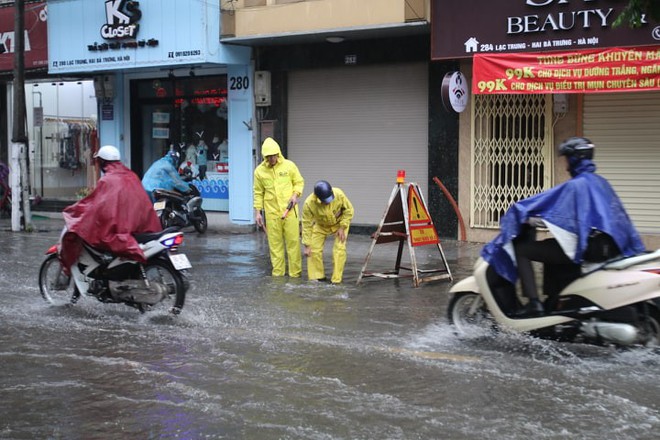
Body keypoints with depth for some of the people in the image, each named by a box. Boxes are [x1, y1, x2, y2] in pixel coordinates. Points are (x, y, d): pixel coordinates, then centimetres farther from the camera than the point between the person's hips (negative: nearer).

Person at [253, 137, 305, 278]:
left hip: (289, 210, -1)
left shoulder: (289, 165, -2)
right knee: (275, 242, 5)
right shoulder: (259, 171, 1)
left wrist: (295, 194, -11)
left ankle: (295, 272, 9)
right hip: (271, 212, 1)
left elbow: (299, 182, 7)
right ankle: (277, 272, 13)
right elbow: (258, 193, 7)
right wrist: (257, 212, 4)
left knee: (293, 241, 1)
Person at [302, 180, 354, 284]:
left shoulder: (339, 194, -35)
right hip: (320, 225, 1)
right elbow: (306, 225, -24)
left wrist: (342, 227, -20)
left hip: (339, 223, -1)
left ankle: (336, 280, -5)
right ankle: (317, 277, 12)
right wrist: (307, 246, -21)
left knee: (339, 250, -13)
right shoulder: (309, 203, -35)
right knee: (314, 249, -4)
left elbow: (348, 210, -16)